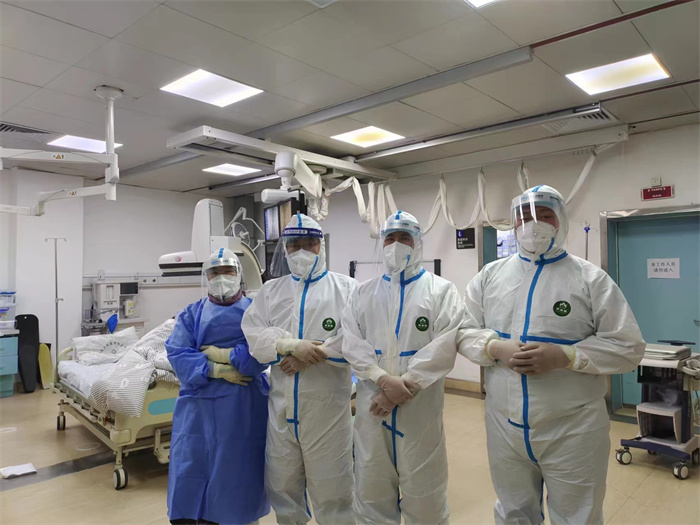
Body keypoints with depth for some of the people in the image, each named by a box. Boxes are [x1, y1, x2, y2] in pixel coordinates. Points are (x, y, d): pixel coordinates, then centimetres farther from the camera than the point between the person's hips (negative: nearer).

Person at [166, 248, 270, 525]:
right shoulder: (191, 314, 9)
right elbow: (176, 353, -5)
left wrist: (225, 355, -13)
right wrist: (216, 370, -16)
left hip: (245, 406, -1)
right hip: (199, 405, 1)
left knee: (240, 471, 8)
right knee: (192, 472, 3)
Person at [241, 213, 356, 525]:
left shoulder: (346, 288, 0)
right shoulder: (270, 290, 11)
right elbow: (253, 333, -2)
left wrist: (314, 354, -17)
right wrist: (293, 345, -17)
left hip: (327, 405, -3)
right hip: (281, 404, 4)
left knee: (330, 489, 8)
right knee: (282, 487, 18)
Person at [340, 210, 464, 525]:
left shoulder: (441, 290, 2)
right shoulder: (363, 293, 10)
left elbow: (444, 347, -10)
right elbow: (351, 342, -2)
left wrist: (405, 386, -17)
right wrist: (385, 381, -15)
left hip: (420, 407, -2)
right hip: (372, 405, 3)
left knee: (424, 497, 10)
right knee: (371, 492, 14)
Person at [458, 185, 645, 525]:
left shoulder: (591, 278, -6)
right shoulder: (490, 275, 3)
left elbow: (627, 347, -8)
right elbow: (463, 331, 3)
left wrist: (563, 356, -21)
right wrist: (496, 348, -17)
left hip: (572, 430, -2)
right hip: (504, 425, 3)